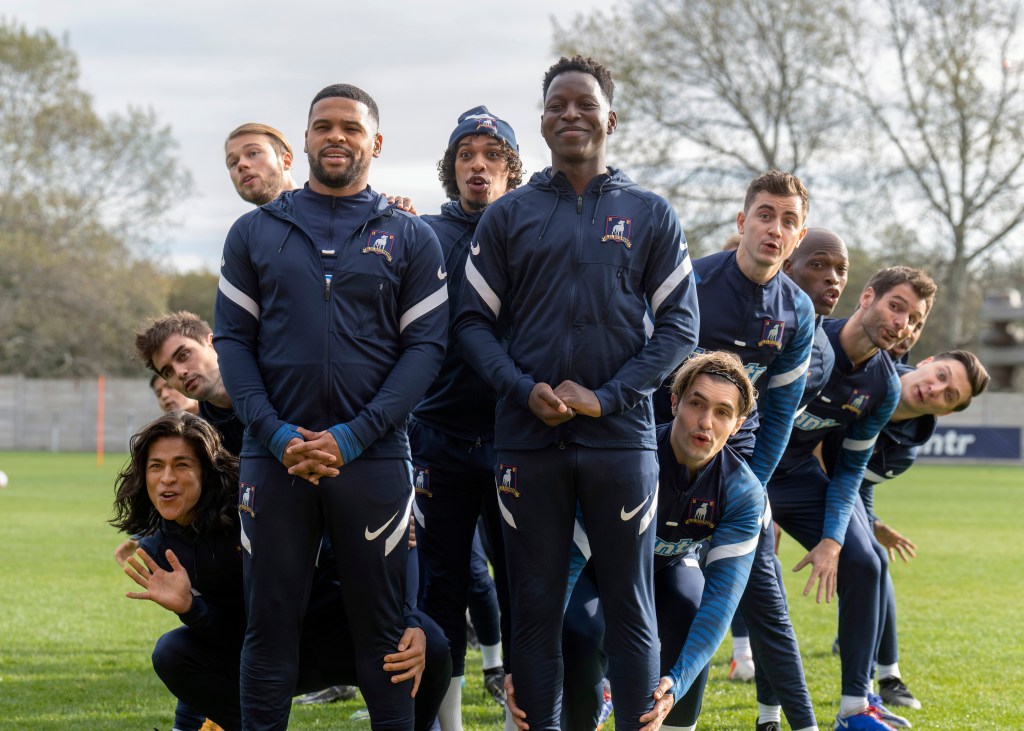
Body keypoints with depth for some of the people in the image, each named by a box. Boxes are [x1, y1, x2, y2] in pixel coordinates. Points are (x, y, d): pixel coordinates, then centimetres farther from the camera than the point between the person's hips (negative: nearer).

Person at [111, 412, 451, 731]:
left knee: (431, 648, -31)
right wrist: (188, 607, -34)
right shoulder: (158, 550, -8)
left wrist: (409, 623, -33)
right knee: (171, 653, -21)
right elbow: (228, 634, -11)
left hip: (332, 635, -3)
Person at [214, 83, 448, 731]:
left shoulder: (411, 239, 7)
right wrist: (276, 432, -9)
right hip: (274, 454, 1)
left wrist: (354, 436, -11)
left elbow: (425, 348, 0)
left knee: (382, 626, 2)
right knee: (270, 622, 3)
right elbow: (232, 339, 6)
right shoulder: (255, 233, 11)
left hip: (372, 456, -1)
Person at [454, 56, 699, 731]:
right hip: (528, 440, 1)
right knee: (536, 605, 4)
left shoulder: (650, 215, 6)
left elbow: (679, 326, 2)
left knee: (630, 606, 1)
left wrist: (605, 396, -10)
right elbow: (475, 321, 5)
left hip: (621, 437, -1)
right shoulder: (508, 216, 8)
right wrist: (527, 390, -12)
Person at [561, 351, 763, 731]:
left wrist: (678, 681, -47)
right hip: (597, 566, -2)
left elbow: (722, 594, -31)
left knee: (692, 620, -31)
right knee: (579, 636, -32)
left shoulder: (743, 493, -25)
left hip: (670, 568, 2)